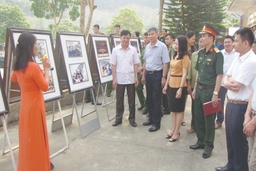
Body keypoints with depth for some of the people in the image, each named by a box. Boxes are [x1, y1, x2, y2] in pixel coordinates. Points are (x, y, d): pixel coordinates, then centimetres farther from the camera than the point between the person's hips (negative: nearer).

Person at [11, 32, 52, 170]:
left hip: (25, 106, 9)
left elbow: (13, 79, 23)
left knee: (27, 138, 21)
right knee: (37, 139, 7)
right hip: (34, 107, -8)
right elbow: (45, 86, -16)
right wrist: (46, 69, -7)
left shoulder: (18, 66, 2)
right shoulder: (33, 66, -24)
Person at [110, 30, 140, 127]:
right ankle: (118, 118, 23)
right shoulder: (115, 50, -2)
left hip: (130, 79, 1)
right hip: (119, 79, -1)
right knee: (119, 100, 9)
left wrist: (136, 77, -1)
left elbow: (135, 64, 5)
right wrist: (114, 79, -5)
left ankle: (132, 118, 22)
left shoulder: (133, 50, 2)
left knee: (131, 100, 8)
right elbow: (113, 65, -1)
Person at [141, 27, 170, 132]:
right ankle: (151, 118, 29)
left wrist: (163, 77, -15)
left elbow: (165, 63, -11)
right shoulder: (147, 47, 9)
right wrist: (143, 75, 15)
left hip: (157, 74, -6)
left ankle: (156, 122, 11)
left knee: (156, 99, 0)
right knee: (149, 98, 14)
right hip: (148, 74, 6)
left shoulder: (162, 46, -10)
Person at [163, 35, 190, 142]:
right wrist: (166, 85, 14)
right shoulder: (174, 56, 13)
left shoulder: (185, 57, -10)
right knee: (173, 109, 14)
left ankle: (176, 132, 14)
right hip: (171, 85, 8)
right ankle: (173, 130, 25)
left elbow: (184, 74, -15)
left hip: (179, 85, -8)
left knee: (179, 109, 3)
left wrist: (180, 88, -20)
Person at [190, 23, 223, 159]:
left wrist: (215, 94, -16)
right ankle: (201, 141, 32)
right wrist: (195, 88, 13)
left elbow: (219, 75, -14)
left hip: (209, 90, -7)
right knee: (198, 116, 14)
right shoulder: (201, 53, 8)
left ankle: (208, 145, 22)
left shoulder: (217, 54, -12)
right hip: (199, 89, 7)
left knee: (209, 119, 6)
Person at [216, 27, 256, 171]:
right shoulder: (238, 58, 9)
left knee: (238, 139, 7)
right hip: (230, 103, 8)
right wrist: (228, 82, -11)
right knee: (230, 136, 19)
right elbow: (226, 79, 10)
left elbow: (236, 85, -21)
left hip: (240, 106, -8)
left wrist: (230, 80, -2)